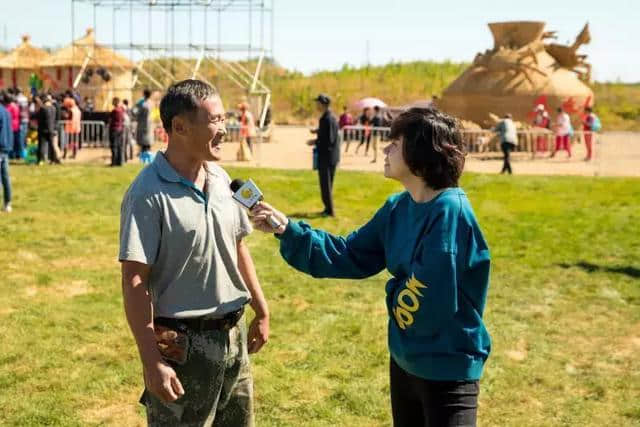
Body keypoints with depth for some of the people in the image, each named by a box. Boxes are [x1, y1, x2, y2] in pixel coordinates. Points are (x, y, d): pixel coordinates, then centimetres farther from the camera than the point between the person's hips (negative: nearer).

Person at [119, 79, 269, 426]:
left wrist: (261, 311, 17)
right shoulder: (149, 194, -18)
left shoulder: (221, 179, 4)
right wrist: (152, 362, -22)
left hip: (233, 334, 7)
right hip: (182, 344, -7)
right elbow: (134, 281, -19)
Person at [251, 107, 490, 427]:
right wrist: (287, 230, -3)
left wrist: (395, 293, -4)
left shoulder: (450, 211, -25)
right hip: (405, 360, 9)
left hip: (447, 369, -8)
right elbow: (349, 256, 6)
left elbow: (425, 302, -27)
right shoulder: (398, 208, 2)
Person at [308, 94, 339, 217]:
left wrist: (315, 142, -14)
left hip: (326, 156, -10)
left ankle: (329, 210, 4)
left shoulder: (327, 119, -21)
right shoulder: (331, 117, 10)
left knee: (325, 184, -2)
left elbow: (329, 140, -24)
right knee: (327, 184, 17)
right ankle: (328, 208, 26)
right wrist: (318, 131, 10)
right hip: (331, 156, 10)